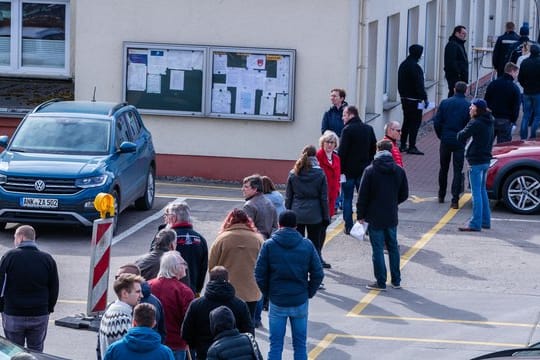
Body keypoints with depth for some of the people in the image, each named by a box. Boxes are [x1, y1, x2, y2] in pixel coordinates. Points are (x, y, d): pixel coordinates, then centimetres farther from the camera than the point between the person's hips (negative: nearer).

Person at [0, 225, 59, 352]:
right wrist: (49, 308, 15)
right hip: (40, 315, 2)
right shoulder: (48, 259, 0)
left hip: (13, 315, -2)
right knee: (37, 351, 13)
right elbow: (54, 289, 5)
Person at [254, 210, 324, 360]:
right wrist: (309, 293, 10)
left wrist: (268, 293, 8)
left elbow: (259, 275, -7)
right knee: (300, 345, 10)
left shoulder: (269, 245, -7)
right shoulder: (307, 245, -3)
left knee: (275, 345, 6)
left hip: (277, 302, -1)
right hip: (300, 302, 1)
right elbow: (318, 274, -3)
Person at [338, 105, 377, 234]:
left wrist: (340, 169, -10)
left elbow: (342, 151, -15)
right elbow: (374, 149, 13)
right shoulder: (369, 129, 7)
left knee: (347, 199, 3)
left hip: (349, 170, -5)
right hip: (364, 169, 5)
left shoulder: (347, 130, -13)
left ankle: (348, 227, 2)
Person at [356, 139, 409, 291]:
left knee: (378, 249, 2)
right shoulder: (399, 171, -2)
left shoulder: (370, 171, -13)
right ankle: (396, 280, 21)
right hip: (392, 217, 4)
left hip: (375, 217, -4)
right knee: (393, 247, 15)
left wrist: (360, 214, -1)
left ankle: (381, 282, 5)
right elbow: (404, 194, 5)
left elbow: (363, 195, -11)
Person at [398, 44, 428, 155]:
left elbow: (400, 83, 18)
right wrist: (425, 98, -14)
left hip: (404, 98, 9)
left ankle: (403, 145, 19)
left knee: (407, 121, 16)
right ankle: (412, 147, -6)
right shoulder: (415, 67, -18)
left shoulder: (403, 65, 11)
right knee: (415, 122, -5)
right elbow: (419, 85, -19)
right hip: (414, 99, -9)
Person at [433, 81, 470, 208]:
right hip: (459, 142, -2)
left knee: (443, 169, 18)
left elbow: (437, 122, -3)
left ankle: (441, 196, 27)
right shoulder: (468, 106, -8)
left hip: (445, 140, 2)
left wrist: (440, 136, 11)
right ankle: (455, 200, -7)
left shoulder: (445, 103, -3)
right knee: (458, 171, 1)